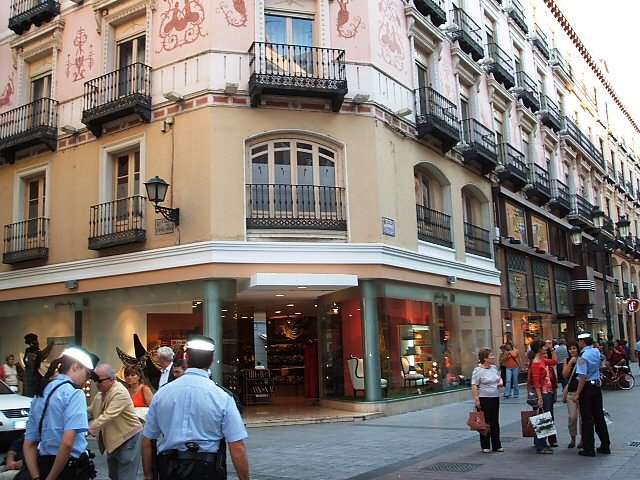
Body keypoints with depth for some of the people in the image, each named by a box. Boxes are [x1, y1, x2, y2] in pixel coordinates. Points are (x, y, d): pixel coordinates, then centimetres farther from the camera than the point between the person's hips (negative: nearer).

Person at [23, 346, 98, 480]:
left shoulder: (39, 395, 10)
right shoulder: (74, 392, -13)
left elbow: (29, 444, 10)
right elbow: (67, 442, -24)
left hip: (44, 466, 7)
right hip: (70, 469, -7)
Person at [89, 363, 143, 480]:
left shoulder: (120, 393, -23)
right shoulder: (101, 393, 6)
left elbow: (107, 417, -30)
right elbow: (90, 412, 11)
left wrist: (88, 429, -31)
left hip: (128, 438, -9)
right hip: (113, 440, 9)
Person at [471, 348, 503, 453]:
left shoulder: (494, 368, 8)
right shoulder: (478, 370, -13)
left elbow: (499, 377, 26)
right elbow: (474, 386, -14)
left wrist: (500, 382, 3)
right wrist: (476, 399, -20)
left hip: (495, 398, 7)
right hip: (484, 399, -7)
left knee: (495, 422, 12)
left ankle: (497, 445, 22)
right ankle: (485, 446, 10)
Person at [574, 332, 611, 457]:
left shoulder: (583, 356, -18)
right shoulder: (596, 352, 5)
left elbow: (583, 376, -22)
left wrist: (577, 394, -18)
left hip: (587, 387, -7)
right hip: (597, 385, 7)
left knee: (587, 418, -1)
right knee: (599, 416, 14)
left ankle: (589, 449, 4)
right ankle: (605, 446, 20)